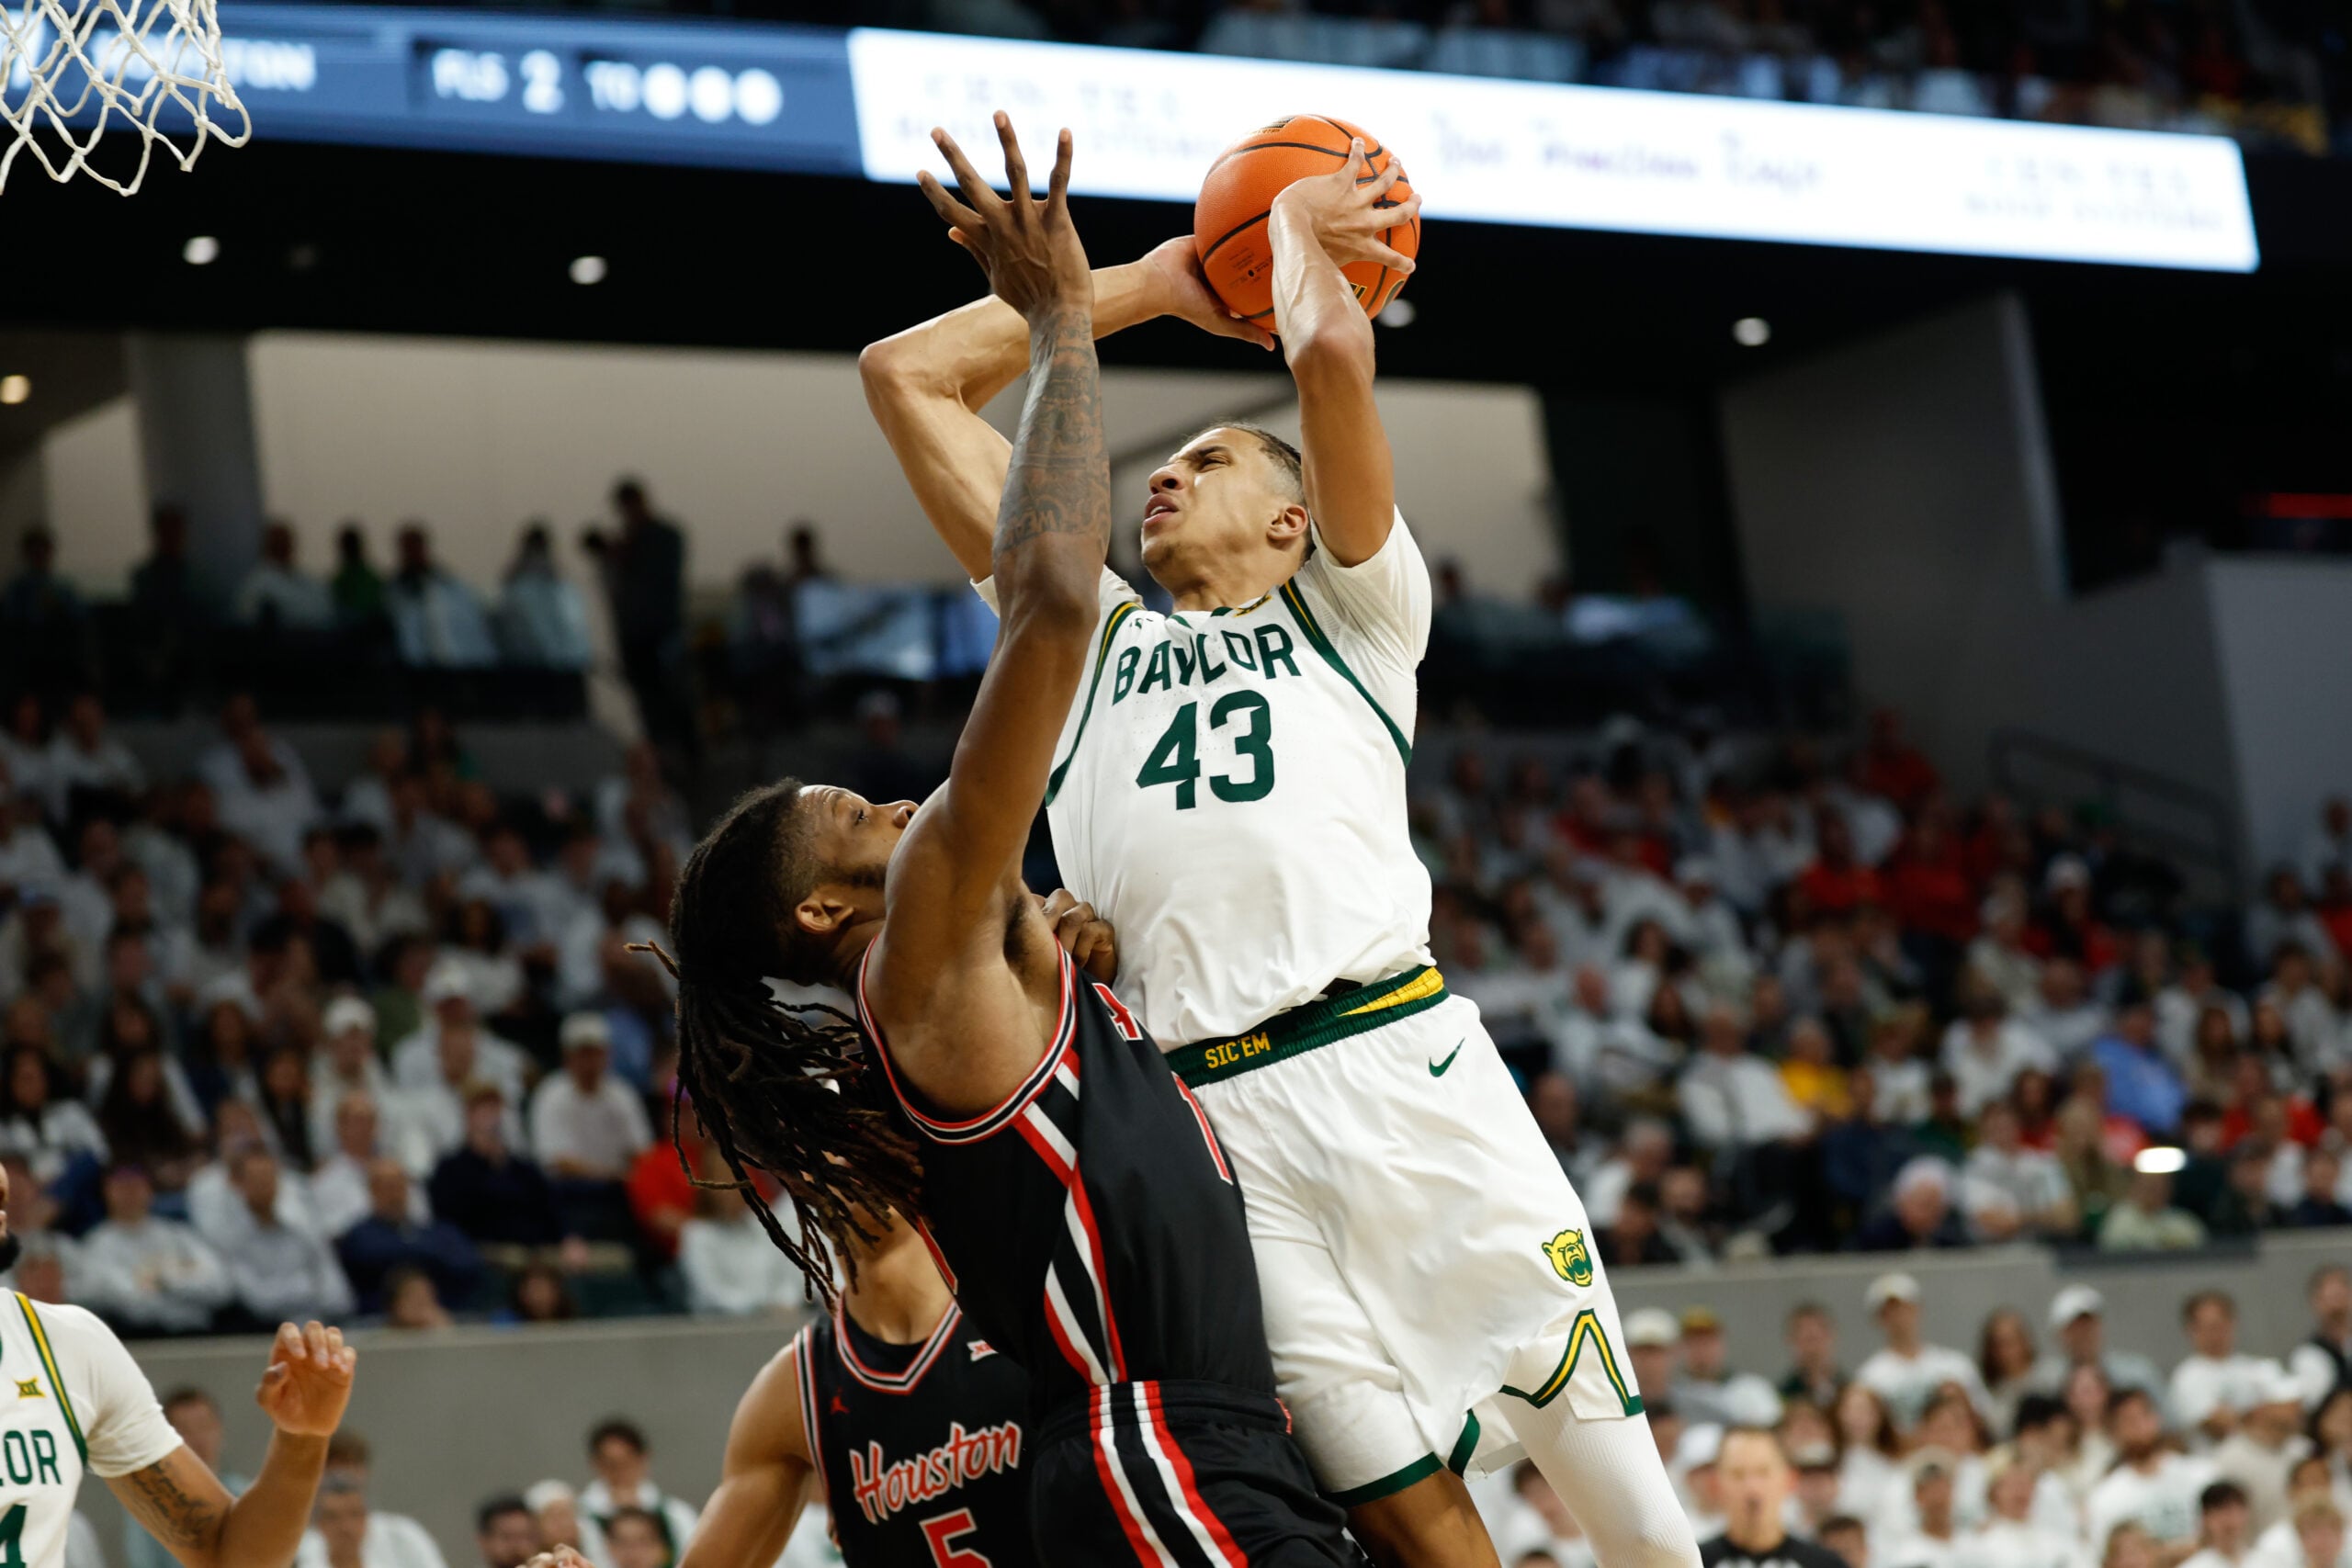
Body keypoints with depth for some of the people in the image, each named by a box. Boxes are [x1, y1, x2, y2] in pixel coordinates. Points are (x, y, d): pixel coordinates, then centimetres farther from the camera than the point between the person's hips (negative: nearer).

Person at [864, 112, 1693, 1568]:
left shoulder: (1351, 611, 19)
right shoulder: (1090, 638, 28)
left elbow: (1334, 350, 2)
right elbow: (908, 375, 28)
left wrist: (1300, 229, 22)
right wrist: (1154, 285, 32)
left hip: (1397, 1056, -2)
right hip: (1207, 1115, 2)